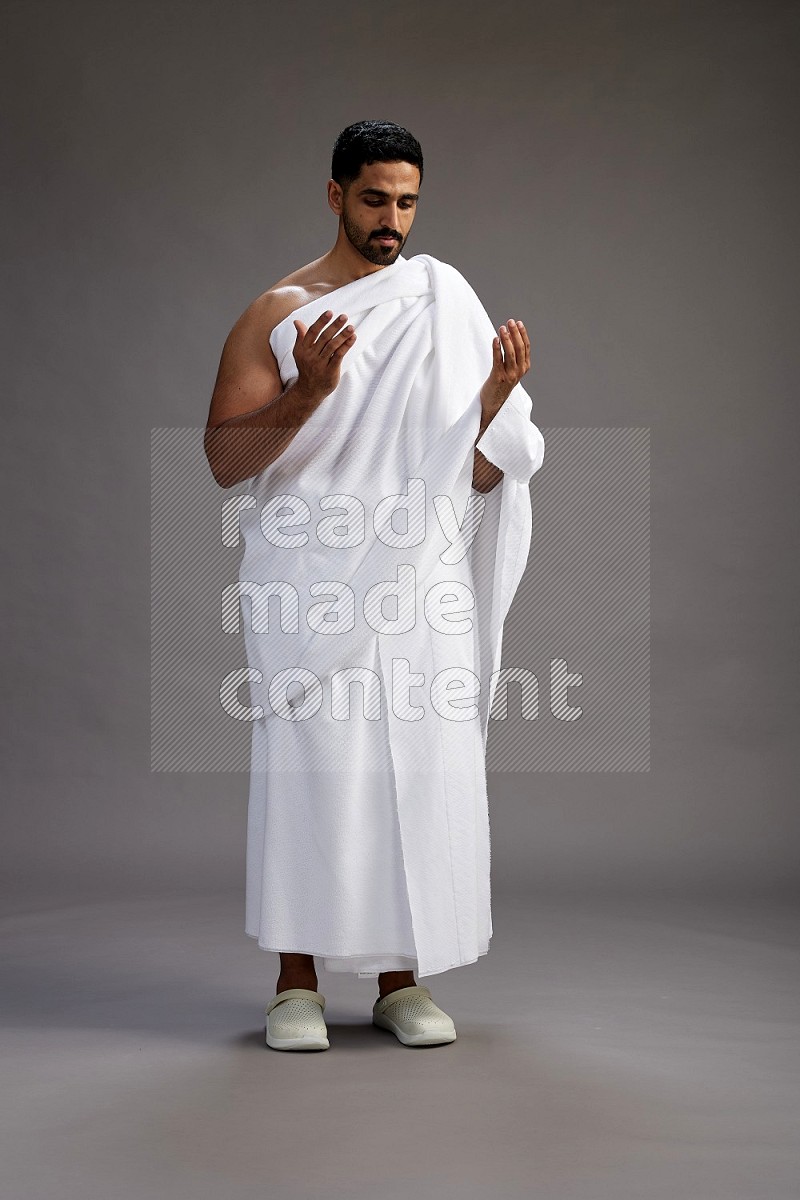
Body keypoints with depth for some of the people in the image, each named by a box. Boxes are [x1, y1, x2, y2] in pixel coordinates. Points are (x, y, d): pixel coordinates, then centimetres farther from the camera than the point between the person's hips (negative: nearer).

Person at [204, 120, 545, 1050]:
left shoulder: (446, 310, 13)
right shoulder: (277, 314, 3)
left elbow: (477, 475, 10)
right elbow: (224, 460, -5)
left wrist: (497, 396, -8)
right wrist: (308, 391, -19)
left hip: (419, 586, 3)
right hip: (310, 585, -2)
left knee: (421, 772, 1)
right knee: (308, 768, -3)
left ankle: (400, 979, 14)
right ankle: (297, 981, 10)